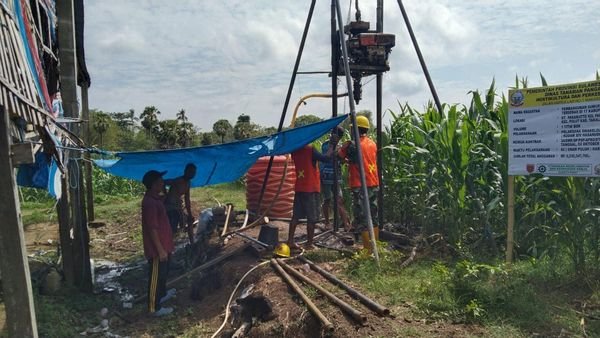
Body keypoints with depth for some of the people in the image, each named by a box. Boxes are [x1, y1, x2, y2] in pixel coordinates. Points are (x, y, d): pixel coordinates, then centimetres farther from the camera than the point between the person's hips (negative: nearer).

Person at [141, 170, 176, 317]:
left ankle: (162, 294, 46)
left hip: (163, 245, 10)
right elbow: (152, 229, -25)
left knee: (163, 272, 26)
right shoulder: (150, 202, -25)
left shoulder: (155, 198, 7)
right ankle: (155, 308, 14)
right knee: (156, 276, 2)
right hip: (157, 248, -10)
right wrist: (160, 250, -22)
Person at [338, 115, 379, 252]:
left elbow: (338, 157, 3)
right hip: (374, 185, 7)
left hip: (360, 187, -7)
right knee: (373, 217, 16)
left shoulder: (352, 145, -10)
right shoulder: (372, 143, 9)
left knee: (362, 220, -1)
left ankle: (368, 250, -1)